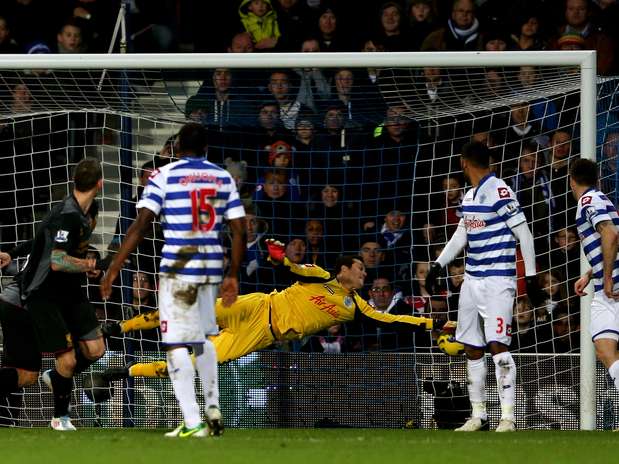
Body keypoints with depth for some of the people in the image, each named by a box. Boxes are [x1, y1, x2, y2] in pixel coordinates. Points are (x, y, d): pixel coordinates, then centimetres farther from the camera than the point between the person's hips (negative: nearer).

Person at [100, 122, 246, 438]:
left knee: (177, 344, -2)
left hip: (178, 267, -5)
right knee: (202, 338, 24)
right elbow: (238, 230, 7)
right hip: (212, 266, 5)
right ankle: (213, 409, 24)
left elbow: (141, 224, -11)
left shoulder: (164, 176, -3)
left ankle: (193, 423, -8)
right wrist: (232, 276, 15)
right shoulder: (223, 178, 9)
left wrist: (114, 268, -10)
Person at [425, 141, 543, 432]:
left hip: (497, 280, -9)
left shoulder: (498, 191, -11)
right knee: (472, 348, 8)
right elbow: (461, 234, 26)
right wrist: (438, 265, 18)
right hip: (472, 279, 9)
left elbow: (524, 234, -11)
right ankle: (478, 415, 15)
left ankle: (508, 417, -15)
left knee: (498, 345, -15)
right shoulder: (471, 196, 15)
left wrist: (531, 275, -11)